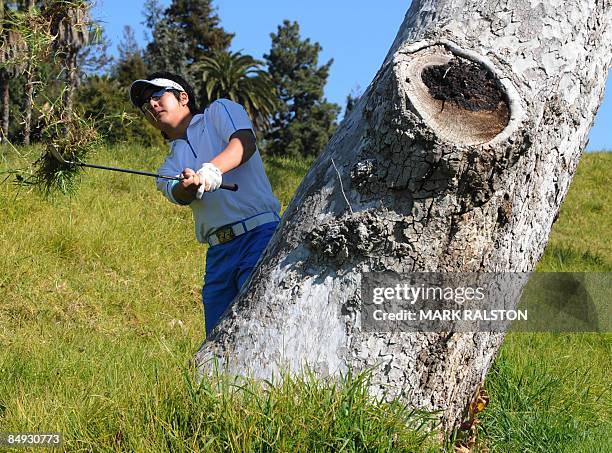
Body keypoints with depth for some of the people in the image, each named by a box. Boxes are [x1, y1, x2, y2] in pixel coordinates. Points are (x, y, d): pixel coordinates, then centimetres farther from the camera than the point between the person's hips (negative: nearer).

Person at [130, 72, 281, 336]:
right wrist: (189, 184, -25)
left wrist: (213, 168, -24)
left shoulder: (220, 111, 15)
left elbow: (245, 142, -6)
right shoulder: (170, 167, 22)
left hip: (258, 234, -5)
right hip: (217, 253, 5)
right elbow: (178, 195, -1)